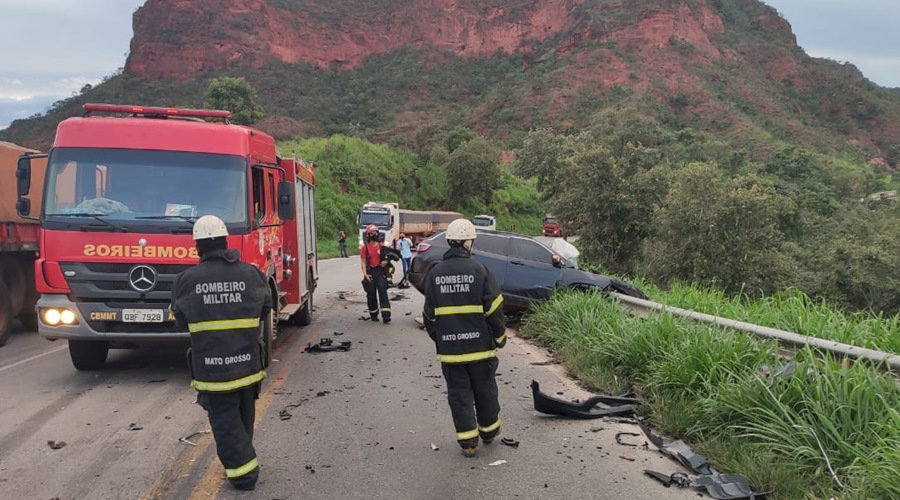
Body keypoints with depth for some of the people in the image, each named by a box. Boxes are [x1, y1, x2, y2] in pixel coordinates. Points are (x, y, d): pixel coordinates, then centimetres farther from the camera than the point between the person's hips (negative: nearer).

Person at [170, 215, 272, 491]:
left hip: (211, 367, -3)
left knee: (225, 421, 7)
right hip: (247, 362, 3)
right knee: (244, 417, 20)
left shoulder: (187, 279, -9)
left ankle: (243, 471, 7)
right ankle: (243, 458, 34)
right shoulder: (250, 273, -5)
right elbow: (265, 307, 7)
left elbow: (180, 318, 4)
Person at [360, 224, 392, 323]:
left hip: (380, 271, 1)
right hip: (370, 272, 0)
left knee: (383, 292, -9)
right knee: (371, 294, 7)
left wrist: (386, 261, -7)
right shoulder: (365, 248, -1)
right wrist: (365, 274, -15)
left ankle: (386, 315, -13)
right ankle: (373, 314, 22)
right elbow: (363, 262, -3)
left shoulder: (382, 246, 5)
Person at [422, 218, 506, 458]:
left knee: (459, 394, 9)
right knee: (485, 390, 17)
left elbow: (429, 314, 5)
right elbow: (494, 309, -8)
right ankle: (489, 430, 34)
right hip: (479, 345, -1)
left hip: (448, 347, 2)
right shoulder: (479, 270, -10)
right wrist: (499, 336, 6)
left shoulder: (435, 273, -1)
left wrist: (437, 338, 19)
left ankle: (468, 442, 13)